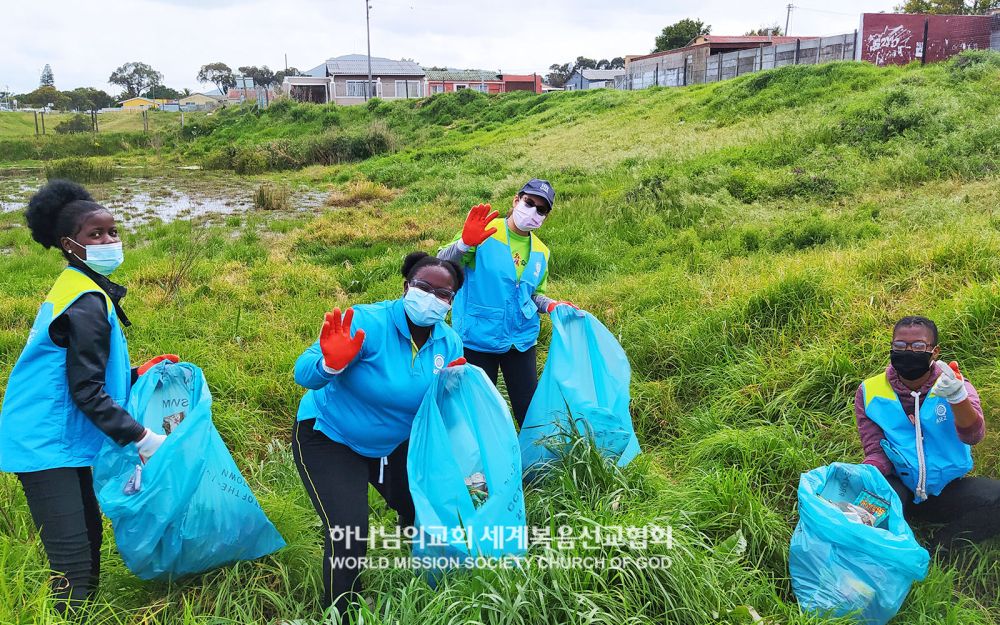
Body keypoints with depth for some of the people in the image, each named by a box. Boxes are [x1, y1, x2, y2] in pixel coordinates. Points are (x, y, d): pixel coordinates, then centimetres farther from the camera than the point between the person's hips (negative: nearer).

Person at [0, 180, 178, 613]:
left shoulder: (77, 288, 11)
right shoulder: (87, 304, -20)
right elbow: (86, 391, -21)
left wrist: (138, 374, 10)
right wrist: (142, 438, -19)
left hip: (54, 439, 10)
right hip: (47, 444, -10)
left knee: (89, 537, 16)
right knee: (72, 560, -9)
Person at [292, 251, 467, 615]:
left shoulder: (449, 343, -9)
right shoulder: (369, 323, -28)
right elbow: (303, 374, -34)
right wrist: (331, 364, -57)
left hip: (394, 443, 6)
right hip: (330, 437, -6)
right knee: (348, 536, -19)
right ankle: (341, 615, 9)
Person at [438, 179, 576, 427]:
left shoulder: (540, 252, 9)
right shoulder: (484, 232, -9)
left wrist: (552, 305, 0)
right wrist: (465, 243, -34)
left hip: (522, 339, 4)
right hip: (478, 339, -4)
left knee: (530, 409, 7)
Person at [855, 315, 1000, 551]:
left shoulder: (956, 386, -4)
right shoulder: (870, 392, -2)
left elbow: (972, 436, -23)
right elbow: (876, 452, -2)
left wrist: (958, 397, -44)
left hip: (947, 491, 1)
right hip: (898, 488, -1)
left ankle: (936, 551, -17)